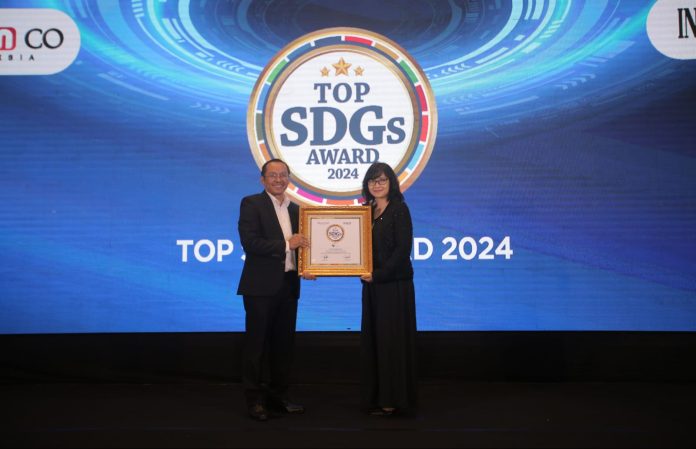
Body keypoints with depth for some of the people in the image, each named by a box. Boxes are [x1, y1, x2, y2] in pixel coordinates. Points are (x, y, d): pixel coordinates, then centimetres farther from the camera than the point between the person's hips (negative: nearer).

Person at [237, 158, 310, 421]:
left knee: (284, 343, 12)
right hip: (261, 286, -6)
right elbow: (249, 242, -16)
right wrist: (286, 244, -18)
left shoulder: (296, 209, 15)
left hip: (289, 285, 6)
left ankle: (278, 397, 24)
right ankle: (255, 400, 12)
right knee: (257, 343, 2)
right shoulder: (251, 203, -4)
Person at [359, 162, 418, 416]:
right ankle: (376, 396, 21)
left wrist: (378, 274, -17)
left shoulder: (399, 209, -6)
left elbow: (403, 249, -14)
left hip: (395, 284, -7)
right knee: (371, 338, 10)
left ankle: (393, 399, 10)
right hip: (372, 284, 7)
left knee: (392, 338, -1)